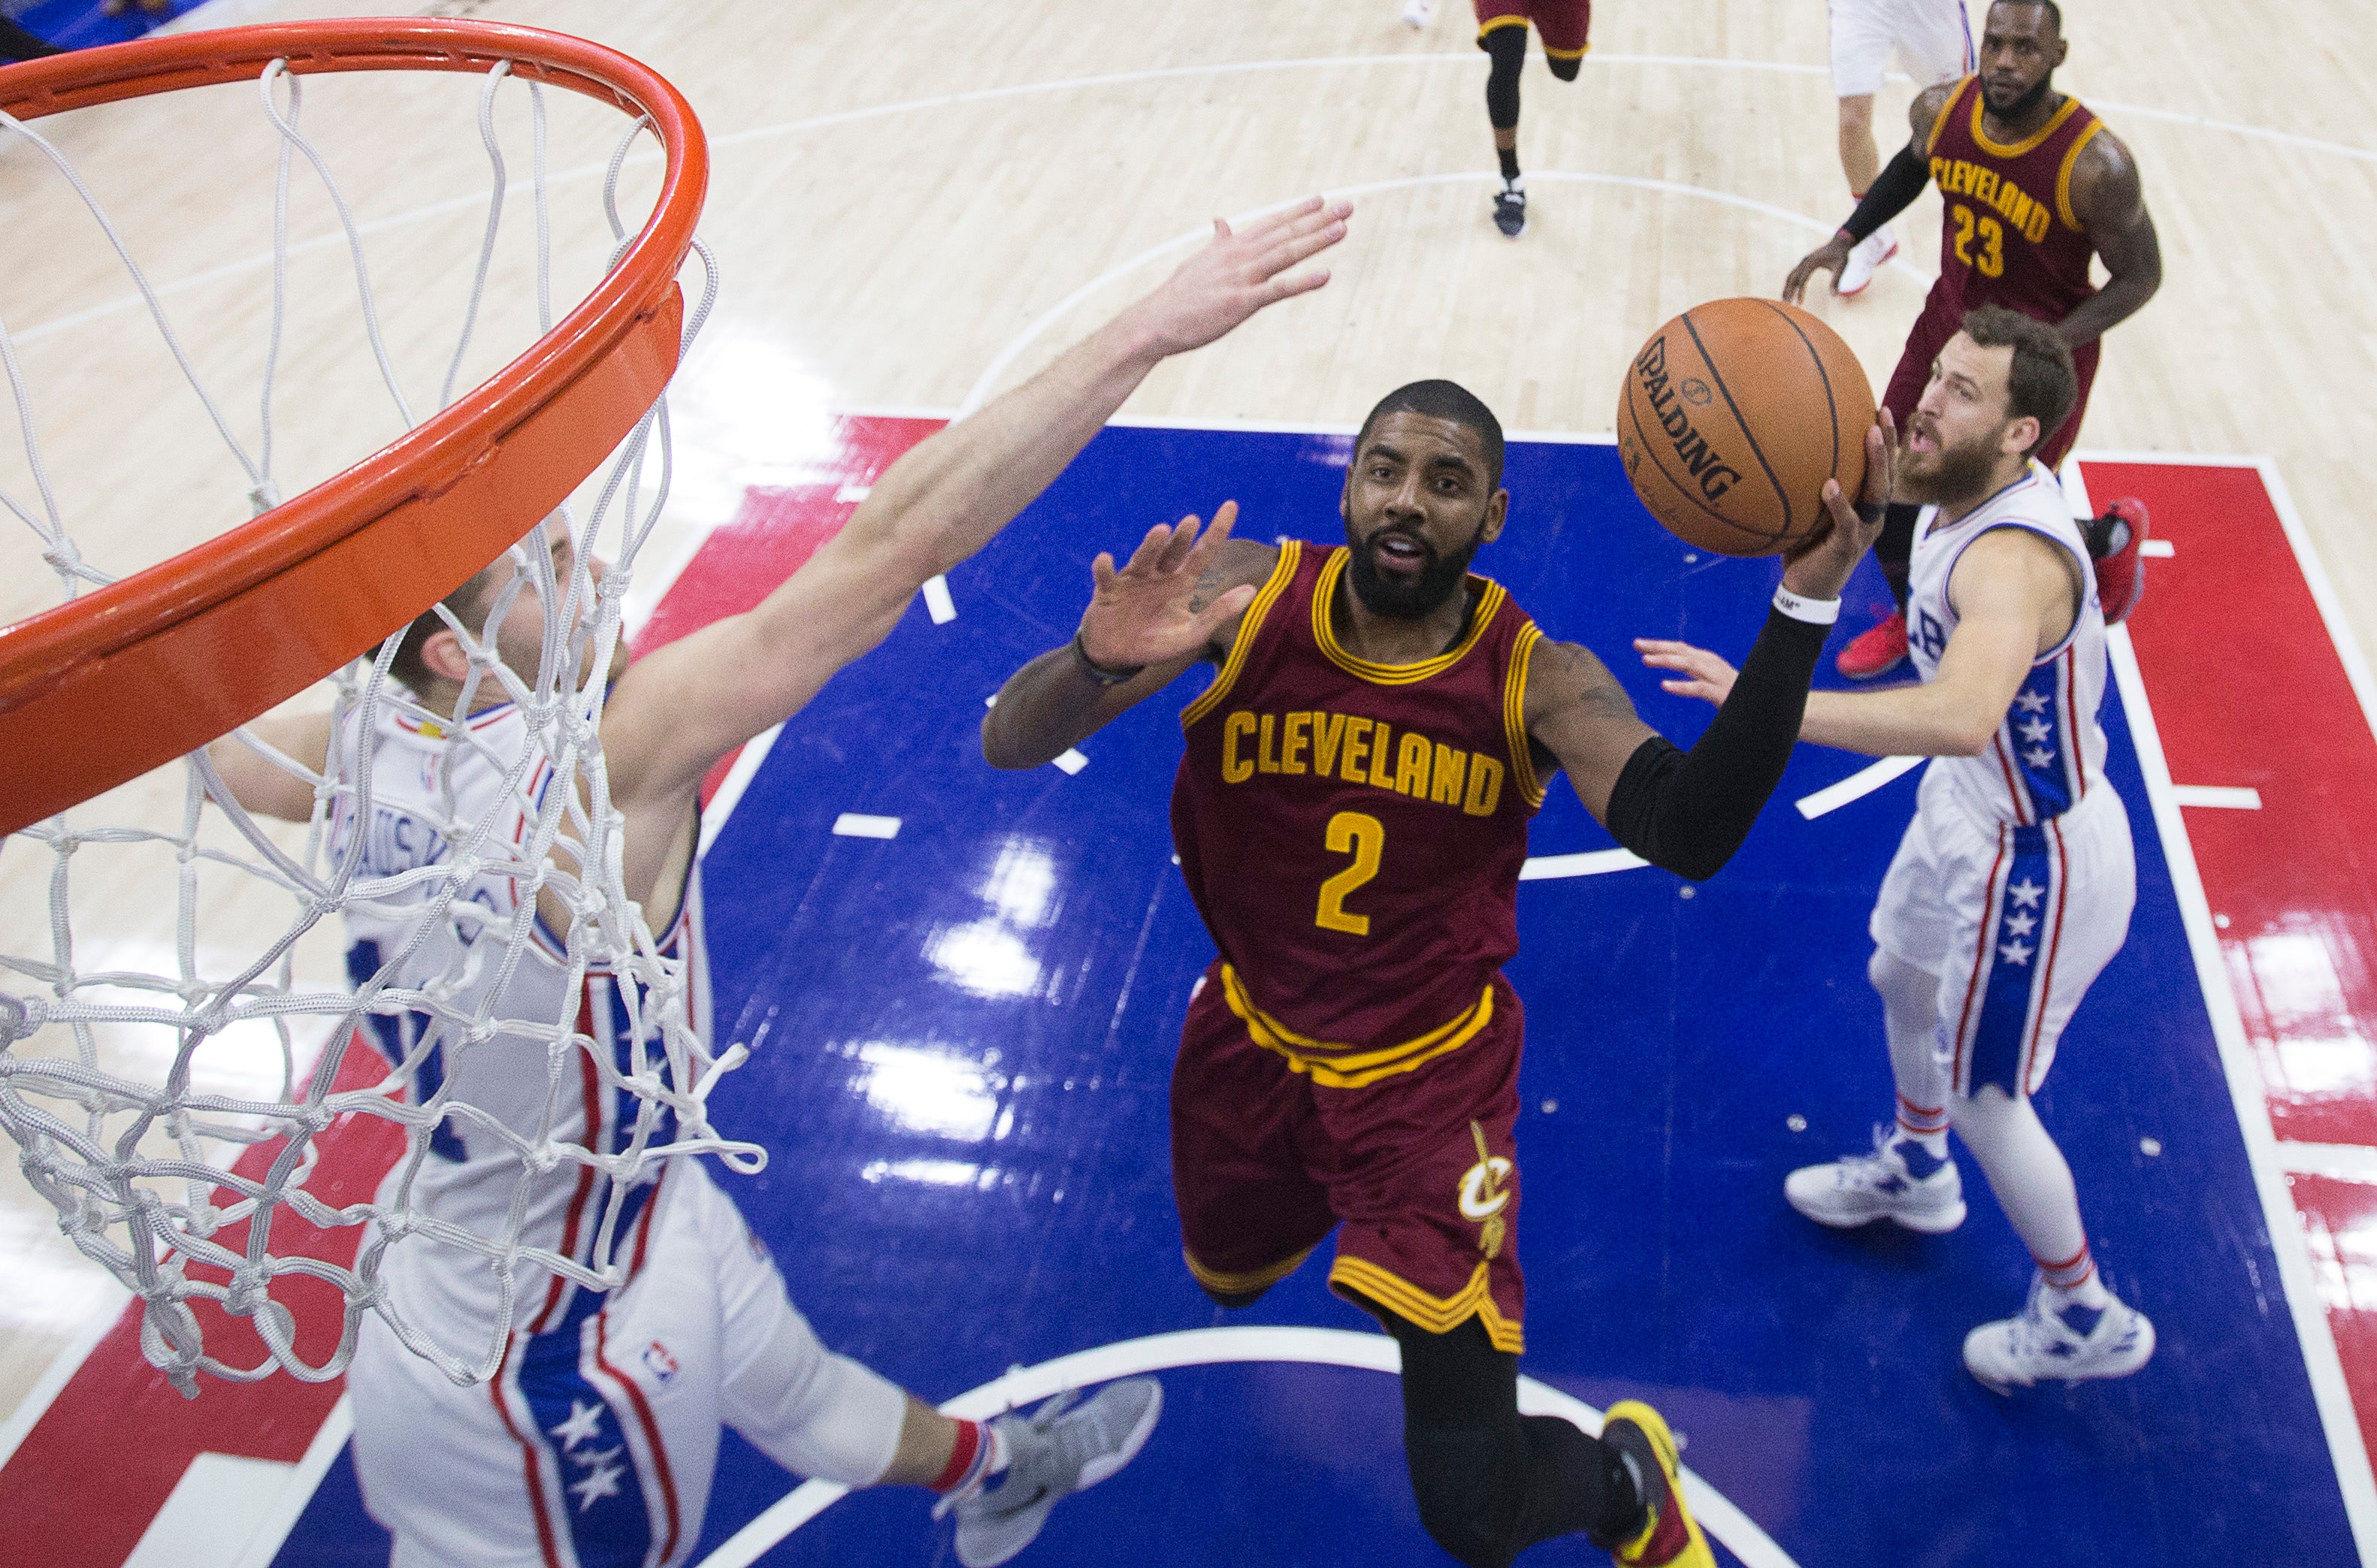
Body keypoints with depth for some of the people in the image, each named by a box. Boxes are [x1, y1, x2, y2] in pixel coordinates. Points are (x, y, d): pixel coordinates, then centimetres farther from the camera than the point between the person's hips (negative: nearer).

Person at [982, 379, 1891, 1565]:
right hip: (1251, 1039, 3)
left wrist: (1804, 600, -47)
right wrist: (1099, 664, -45)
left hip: (1429, 1077, -3)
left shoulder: (1537, 683, -21)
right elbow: (1007, 746, -22)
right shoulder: (1246, 596, -17)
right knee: (1228, 1279, 34)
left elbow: (1690, 835, -38)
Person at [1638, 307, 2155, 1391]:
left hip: (2033, 858, -10)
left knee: (1986, 1097, 8)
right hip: (1970, 810, 10)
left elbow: (1962, 719, -59)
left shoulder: (2011, 558, -39)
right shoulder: (1964, 489, -9)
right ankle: (1914, 1170, 60)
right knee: (1902, 978, 30)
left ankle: (2084, 1318, 33)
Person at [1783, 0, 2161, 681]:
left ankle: (2114, 537, 37)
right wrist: (1846, 238, 2)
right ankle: (1912, 618, 38)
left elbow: (2140, 278, -17)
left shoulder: (2095, 165, -31)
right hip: (1950, 319, 5)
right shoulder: (1941, 111, -15)